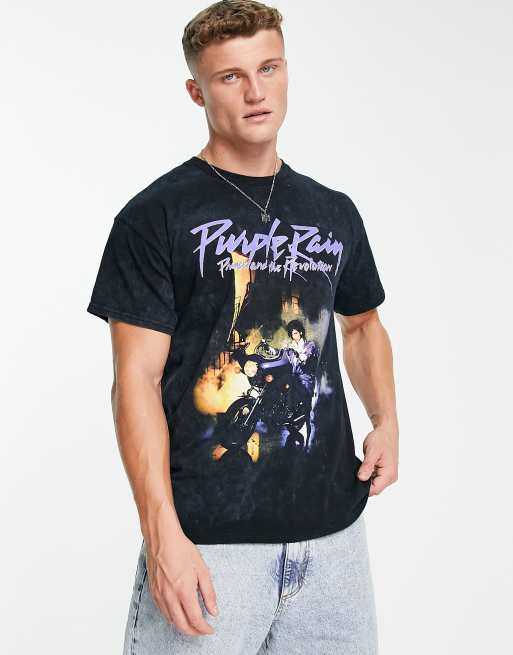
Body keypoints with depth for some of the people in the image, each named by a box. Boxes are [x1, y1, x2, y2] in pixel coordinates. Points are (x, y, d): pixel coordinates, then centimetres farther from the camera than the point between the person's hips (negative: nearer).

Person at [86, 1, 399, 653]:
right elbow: (136, 380, -10)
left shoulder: (335, 213, 9)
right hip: (209, 538, -4)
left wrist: (386, 421, 7)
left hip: (333, 527, 5)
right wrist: (162, 533, -17)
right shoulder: (155, 216, -6)